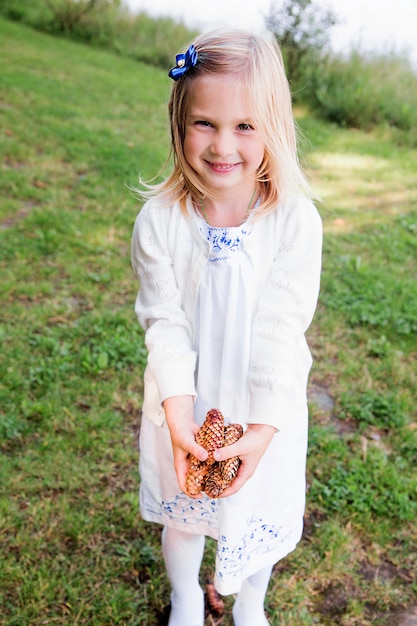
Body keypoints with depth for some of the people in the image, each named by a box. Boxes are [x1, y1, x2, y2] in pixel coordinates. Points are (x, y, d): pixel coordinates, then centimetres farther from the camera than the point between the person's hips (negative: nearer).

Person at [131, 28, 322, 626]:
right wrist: (178, 411, -25)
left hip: (265, 411, 0)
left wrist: (261, 427, -27)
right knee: (181, 512, 22)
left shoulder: (296, 220, -20)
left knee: (259, 513, 21)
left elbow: (281, 331, -21)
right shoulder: (159, 219, -17)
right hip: (184, 403, 1)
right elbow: (164, 323, -15)